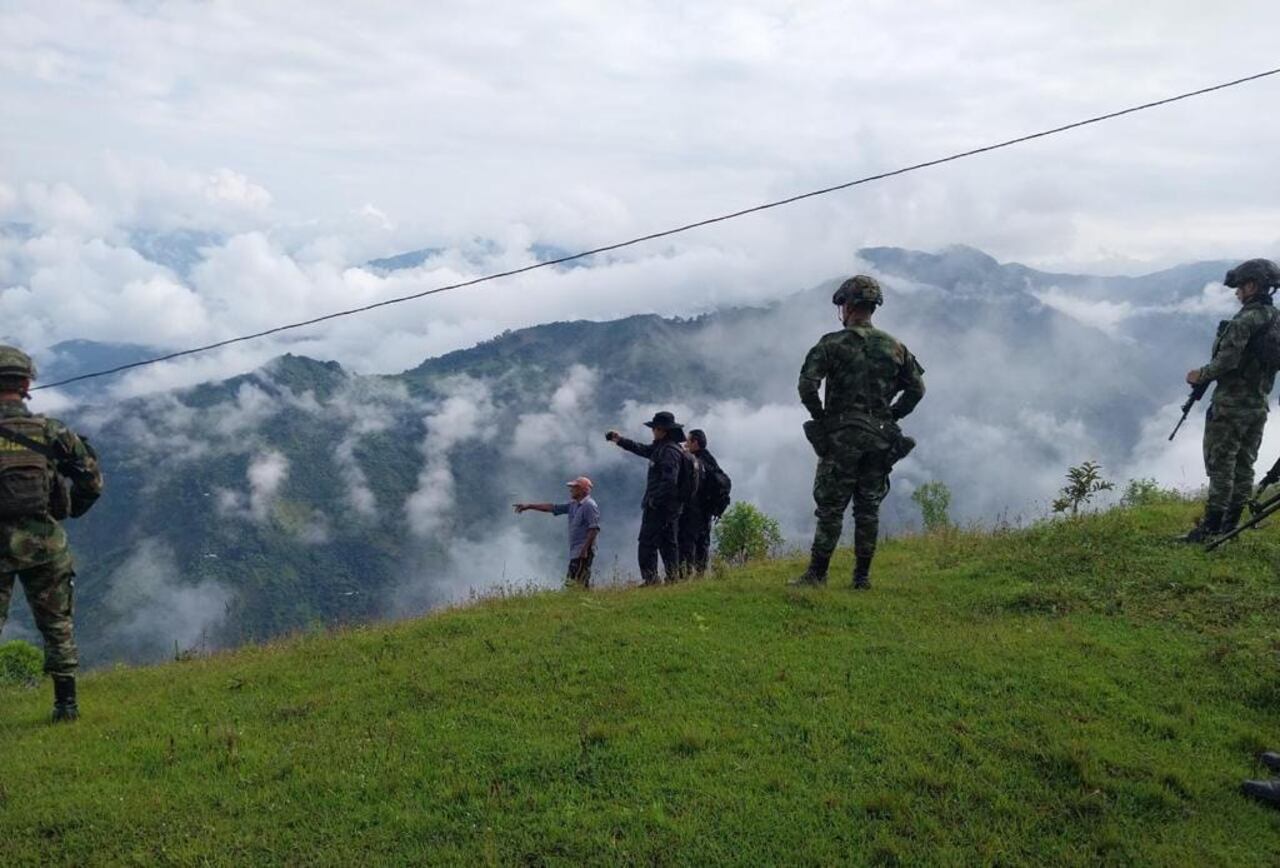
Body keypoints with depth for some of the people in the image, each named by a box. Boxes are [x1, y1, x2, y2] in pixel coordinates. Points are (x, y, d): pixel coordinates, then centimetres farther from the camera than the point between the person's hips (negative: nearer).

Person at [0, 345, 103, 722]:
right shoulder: (50, 431, -1)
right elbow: (92, 478, 3)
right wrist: (72, 509, 20)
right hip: (43, 542, 1)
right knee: (57, 625, 13)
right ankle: (66, 703, 17)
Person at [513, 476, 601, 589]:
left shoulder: (590, 506, -10)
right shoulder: (573, 505, 18)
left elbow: (594, 528, -17)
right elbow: (552, 507, 20)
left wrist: (585, 548, -22)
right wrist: (529, 506, 19)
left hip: (583, 552, -9)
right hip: (575, 551, 9)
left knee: (572, 582, -17)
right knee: (581, 585, 8)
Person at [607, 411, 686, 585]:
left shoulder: (670, 451, -17)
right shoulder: (661, 447, 15)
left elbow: (669, 481, -25)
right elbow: (643, 449, 30)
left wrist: (654, 501, -21)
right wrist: (620, 440, 33)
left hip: (659, 507, -10)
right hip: (670, 508, 10)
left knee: (647, 545, -8)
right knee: (669, 544, 12)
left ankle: (650, 579, -10)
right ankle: (673, 578, 14)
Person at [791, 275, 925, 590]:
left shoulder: (832, 344, -7)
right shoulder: (894, 346, 8)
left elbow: (807, 384, -15)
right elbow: (917, 387, 10)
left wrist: (821, 417, -2)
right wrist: (891, 416, 14)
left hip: (841, 436, -4)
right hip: (880, 438, 4)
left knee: (831, 507, 1)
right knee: (868, 508, 9)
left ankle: (817, 573, 2)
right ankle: (862, 576, 13)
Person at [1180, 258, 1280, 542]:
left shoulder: (1244, 321, -18)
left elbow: (1227, 361, -24)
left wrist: (1201, 375, -7)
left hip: (1231, 404, -8)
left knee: (1221, 465, -5)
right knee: (1244, 466, 12)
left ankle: (1211, 527, -3)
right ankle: (1231, 524, 20)